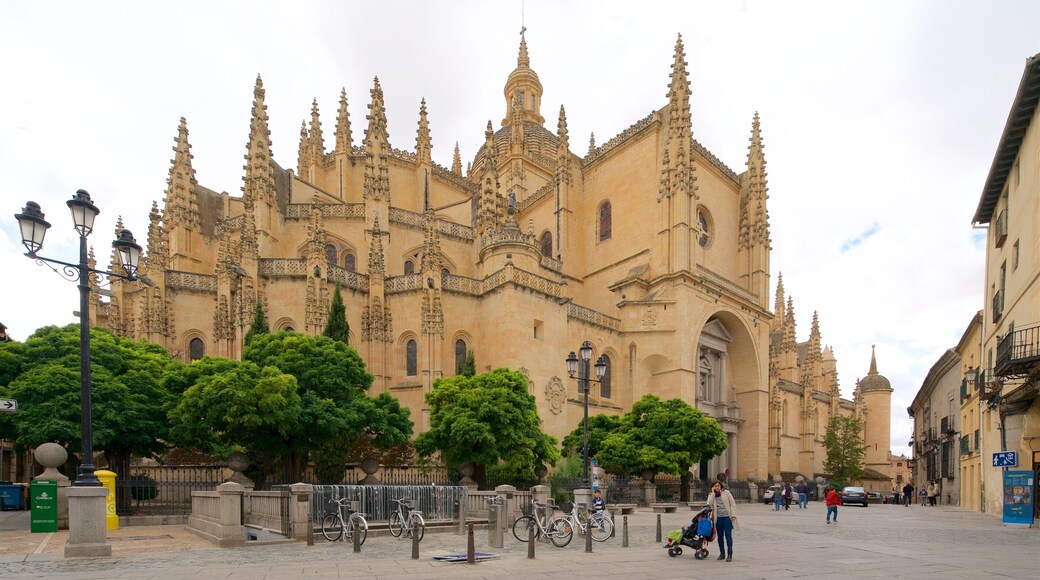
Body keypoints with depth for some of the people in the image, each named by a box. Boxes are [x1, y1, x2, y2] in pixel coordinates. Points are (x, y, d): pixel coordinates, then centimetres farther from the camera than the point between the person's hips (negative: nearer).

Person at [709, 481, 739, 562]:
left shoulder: (726, 492, 3)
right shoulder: (711, 495, 9)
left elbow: (733, 503, 1)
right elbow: (709, 503, -9)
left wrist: (733, 514, -8)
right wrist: (713, 493, -8)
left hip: (727, 516, -3)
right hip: (718, 518, 3)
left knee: (728, 535, -8)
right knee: (720, 536, 8)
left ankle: (729, 554, -3)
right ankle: (722, 553, 21)